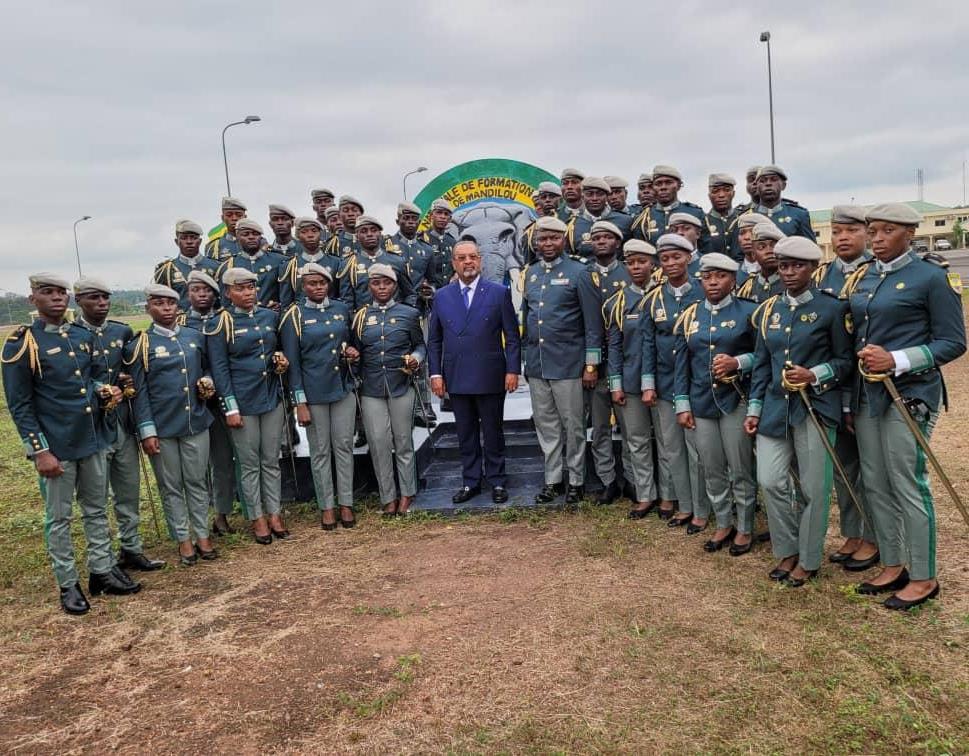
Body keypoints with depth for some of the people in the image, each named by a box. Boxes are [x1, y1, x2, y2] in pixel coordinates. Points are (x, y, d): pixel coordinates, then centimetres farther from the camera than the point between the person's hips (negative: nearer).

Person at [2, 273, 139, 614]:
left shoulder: (83, 335, 6)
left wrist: (105, 390, -4)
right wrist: (40, 451, -15)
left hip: (93, 440, 6)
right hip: (56, 447, -6)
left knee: (97, 510, 15)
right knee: (59, 517, 7)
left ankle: (102, 570, 28)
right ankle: (68, 584, 19)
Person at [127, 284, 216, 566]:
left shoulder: (195, 336, 6)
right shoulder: (139, 345, -5)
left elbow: (205, 368, 20)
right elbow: (139, 392, -6)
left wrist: (207, 383, -3)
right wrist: (147, 431, -10)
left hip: (196, 422, 3)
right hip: (162, 428, -3)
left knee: (197, 482, 12)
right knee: (171, 487, 9)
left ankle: (202, 536, 23)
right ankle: (184, 540, 20)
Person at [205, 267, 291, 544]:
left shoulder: (270, 316, 7)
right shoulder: (220, 324, -6)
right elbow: (220, 369, -8)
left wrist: (281, 359, -2)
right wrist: (231, 408, -12)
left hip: (272, 398, 4)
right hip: (242, 402, -4)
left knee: (271, 461, 11)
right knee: (250, 464, 6)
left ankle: (274, 513, 22)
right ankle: (257, 519, 18)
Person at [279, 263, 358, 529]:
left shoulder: (341, 309, 6)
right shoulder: (294, 316, -5)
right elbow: (292, 362, -6)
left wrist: (349, 351, -3)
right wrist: (300, 403, -10)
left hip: (343, 388, 3)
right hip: (314, 392, -3)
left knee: (344, 446, 7)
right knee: (320, 452, 5)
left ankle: (346, 503, 16)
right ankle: (326, 507, 16)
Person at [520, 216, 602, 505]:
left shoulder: (578, 273, -7)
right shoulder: (530, 273, 9)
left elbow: (593, 322, -8)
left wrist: (591, 364, -11)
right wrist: (526, 355, 13)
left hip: (568, 362, -5)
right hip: (536, 363, 5)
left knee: (573, 425, 5)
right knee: (545, 424, 12)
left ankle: (576, 481, 18)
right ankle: (552, 479, 24)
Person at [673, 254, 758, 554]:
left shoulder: (748, 312, -2)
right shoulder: (688, 316, 8)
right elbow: (680, 365, 7)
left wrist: (737, 362, -19)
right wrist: (682, 405, 1)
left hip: (736, 402, -3)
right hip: (700, 404, 3)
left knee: (740, 470, 6)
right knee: (712, 470, 12)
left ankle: (745, 528, 21)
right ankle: (723, 524, 27)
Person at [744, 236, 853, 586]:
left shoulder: (831, 308, -4)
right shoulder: (768, 310, 9)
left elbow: (845, 360, -1)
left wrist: (814, 375, -19)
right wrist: (754, 409, 7)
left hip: (815, 408, -4)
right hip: (775, 407, 4)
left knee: (813, 488, 4)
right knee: (770, 481, 0)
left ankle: (808, 560, 21)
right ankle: (787, 551, 22)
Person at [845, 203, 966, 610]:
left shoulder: (930, 277, -7)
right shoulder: (860, 279, 11)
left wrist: (896, 360, -21)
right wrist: (849, 399, 11)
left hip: (909, 394, -6)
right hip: (866, 394, 7)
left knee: (908, 484, -1)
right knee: (874, 483, 11)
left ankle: (923, 578, 14)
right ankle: (892, 566, 26)